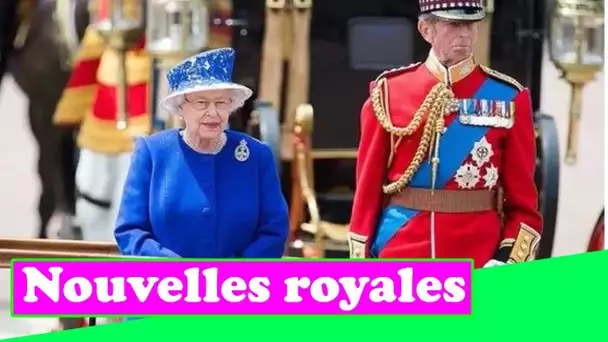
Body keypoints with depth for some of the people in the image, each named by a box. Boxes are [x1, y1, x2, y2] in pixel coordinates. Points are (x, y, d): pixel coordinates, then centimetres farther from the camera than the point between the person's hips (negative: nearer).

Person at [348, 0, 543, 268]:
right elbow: (368, 186, 6)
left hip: (478, 263, 0)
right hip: (400, 259, 0)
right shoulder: (388, 92, 4)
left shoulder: (508, 98, 3)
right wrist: (360, 262, 1)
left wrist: (508, 261, -9)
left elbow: (522, 198, 3)